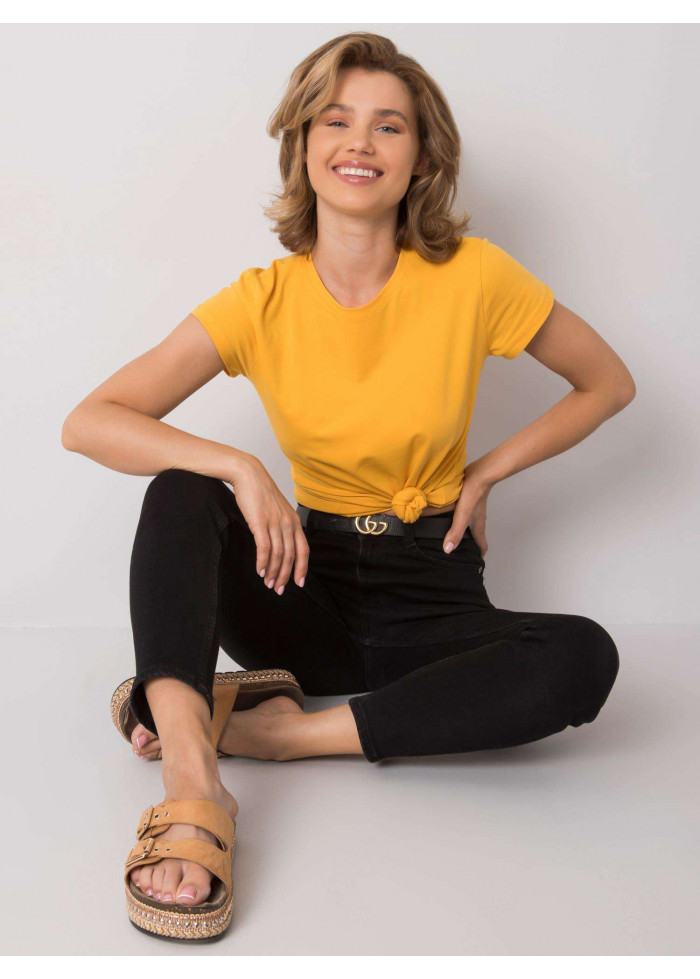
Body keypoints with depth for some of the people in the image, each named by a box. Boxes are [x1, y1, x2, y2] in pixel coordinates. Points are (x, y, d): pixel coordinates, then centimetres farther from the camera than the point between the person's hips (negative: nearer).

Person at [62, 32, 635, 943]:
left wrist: (486, 473, -3)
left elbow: (608, 382, 5)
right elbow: (88, 422, -14)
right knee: (181, 491, -27)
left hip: (430, 593, 0)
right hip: (308, 580, 1)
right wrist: (239, 467, -28)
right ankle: (189, 773, -43)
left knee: (583, 657, -30)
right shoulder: (262, 302, -7)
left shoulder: (471, 277, -9)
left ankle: (285, 731, -27)